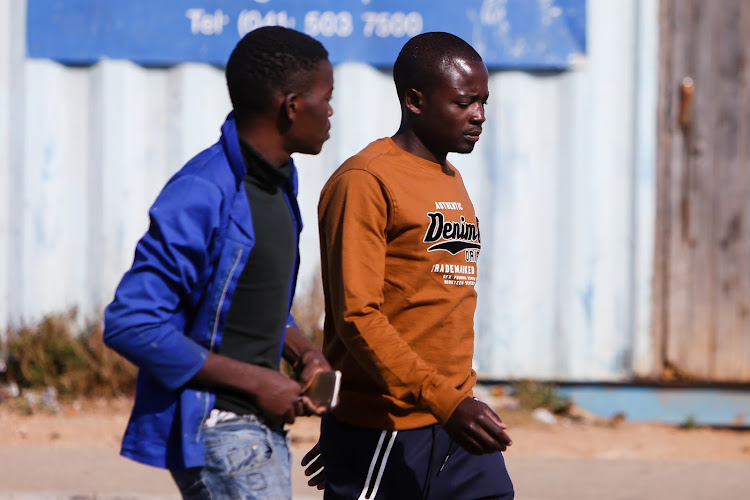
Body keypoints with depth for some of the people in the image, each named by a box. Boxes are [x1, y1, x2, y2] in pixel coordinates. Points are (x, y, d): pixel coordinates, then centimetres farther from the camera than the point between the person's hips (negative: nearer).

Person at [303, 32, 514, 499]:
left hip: (458, 428, 8)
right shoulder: (365, 181, -10)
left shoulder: (453, 183, 17)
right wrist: (445, 403, -25)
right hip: (382, 439, -8)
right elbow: (357, 315, -18)